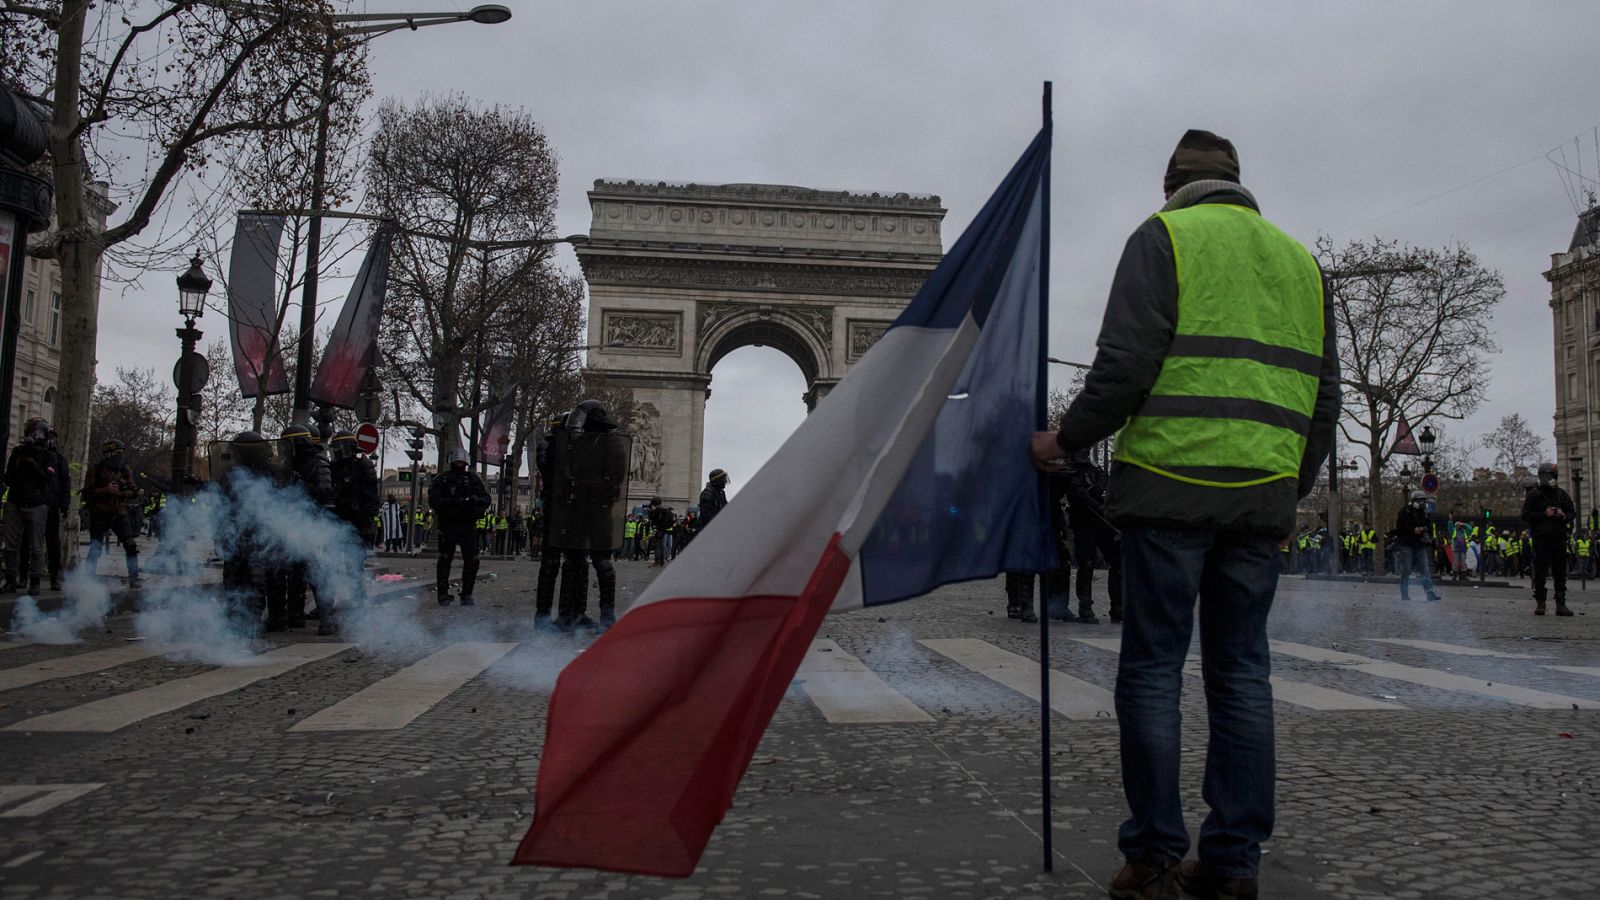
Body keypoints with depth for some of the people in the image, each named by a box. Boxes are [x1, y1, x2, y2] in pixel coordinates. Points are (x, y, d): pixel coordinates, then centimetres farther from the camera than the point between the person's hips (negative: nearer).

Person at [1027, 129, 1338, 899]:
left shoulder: (1164, 237, 2)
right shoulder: (1299, 259, 19)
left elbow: (1125, 365, -9)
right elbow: (1323, 395, 17)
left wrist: (1065, 440, 4)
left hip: (1172, 486, -5)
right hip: (1262, 495, 5)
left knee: (1152, 669, 0)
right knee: (1241, 672, 8)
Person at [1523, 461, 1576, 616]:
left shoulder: (1562, 494, 13)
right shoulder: (1534, 494, 3)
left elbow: (1573, 512, 17)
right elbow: (1525, 515, -2)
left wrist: (1564, 516, -4)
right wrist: (1544, 514, -13)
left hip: (1559, 539, 3)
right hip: (1541, 538, -3)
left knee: (1560, 573, 3)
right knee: (1540, 573, -4)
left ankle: (1561, 604, 7)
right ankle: (1540, 604, 2)